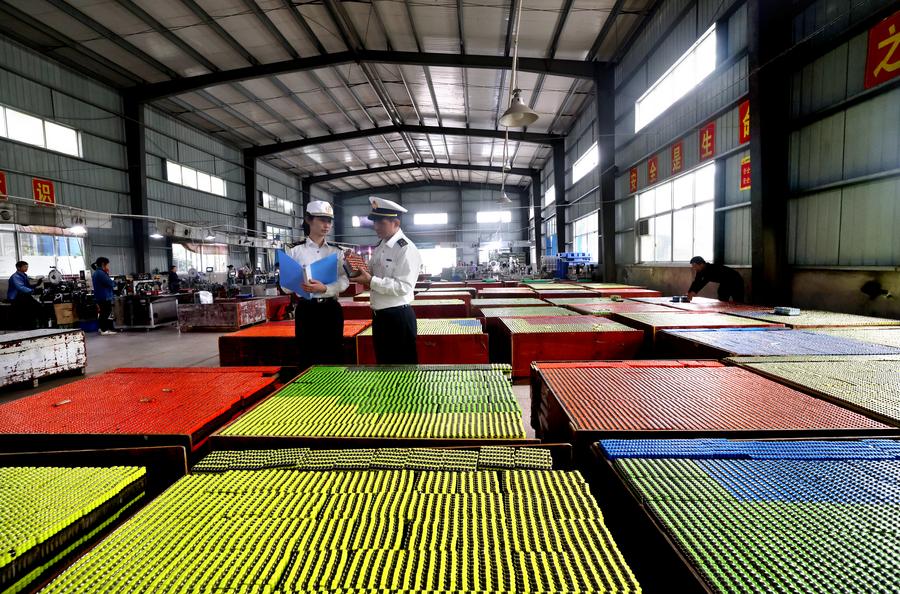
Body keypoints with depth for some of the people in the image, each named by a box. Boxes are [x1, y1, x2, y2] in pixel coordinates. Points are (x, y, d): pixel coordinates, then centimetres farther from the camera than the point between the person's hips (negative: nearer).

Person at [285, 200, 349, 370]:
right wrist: (300, 286, -25)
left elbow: (344, 281, -5)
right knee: (307, 357, 5)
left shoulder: (336, 252, 6)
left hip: (331, 310, 2)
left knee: (334, 357, 6)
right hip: (306, 310, -1)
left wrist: (324, 289, -23)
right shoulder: (295, 251, 1)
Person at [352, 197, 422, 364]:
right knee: (382, 364, 20)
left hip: (398, 317, -8)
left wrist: (371, 281, -25)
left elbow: (403, 287, -23)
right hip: (379, 316, 8)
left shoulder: (406, 249, -15)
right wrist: (359, 272, -1)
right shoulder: (379, 247, 11)